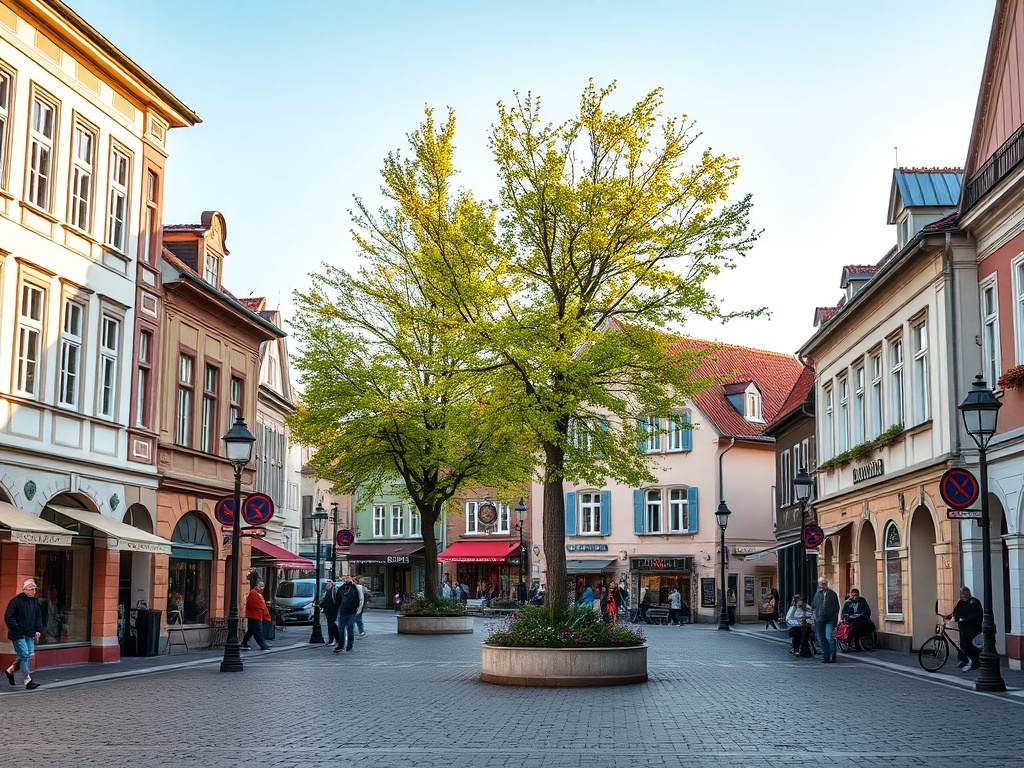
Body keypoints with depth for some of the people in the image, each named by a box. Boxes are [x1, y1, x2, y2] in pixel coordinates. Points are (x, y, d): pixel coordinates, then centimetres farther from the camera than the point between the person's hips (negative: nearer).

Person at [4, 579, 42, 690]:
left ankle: (10, 670, 32)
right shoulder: (16, 601, -11)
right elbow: (8, 617, -12)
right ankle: (27, 680, -9)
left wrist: (38, 630, 7)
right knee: (24, 655, -11)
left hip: (29, 634, 7)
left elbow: (38, 617, 20)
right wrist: (17, 630, -15)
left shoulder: (35, 601, 10)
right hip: (18, 635, -7)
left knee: (28, 655, 9)